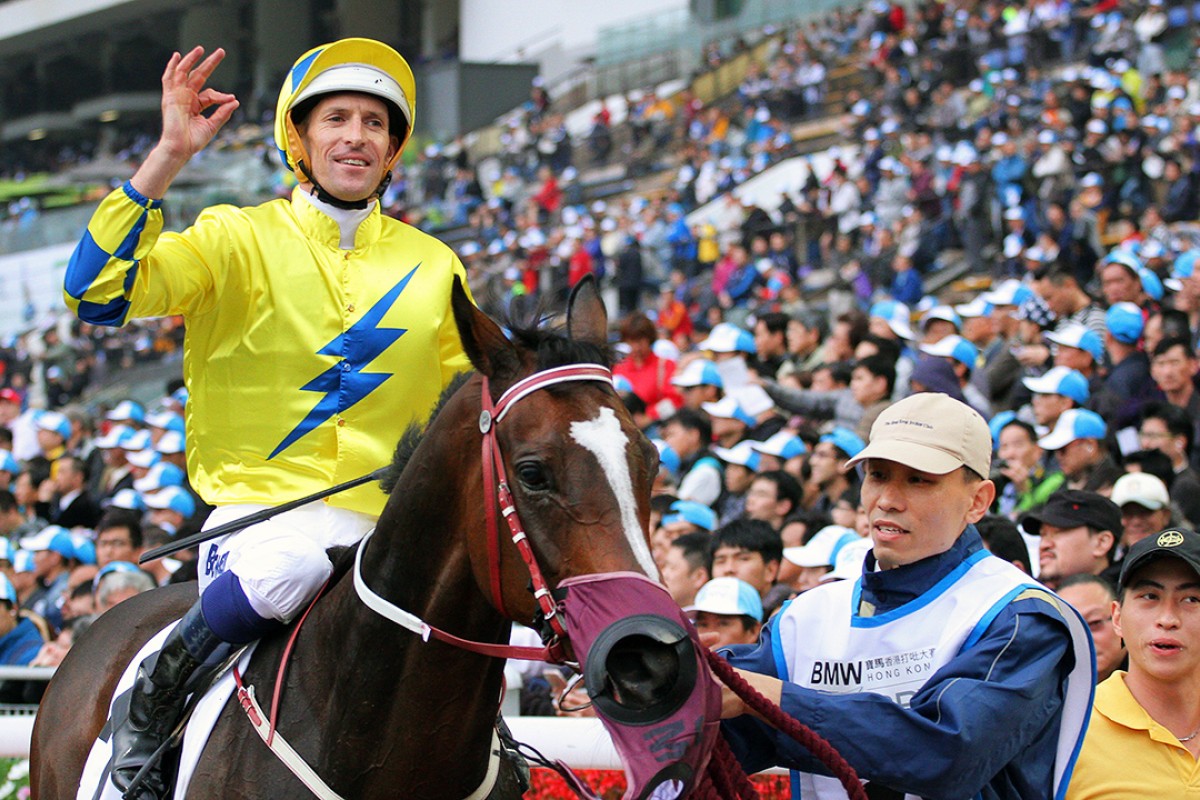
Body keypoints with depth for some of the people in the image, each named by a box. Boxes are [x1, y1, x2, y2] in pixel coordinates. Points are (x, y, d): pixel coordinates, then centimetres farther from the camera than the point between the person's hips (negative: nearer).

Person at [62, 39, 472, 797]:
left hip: (387, 520, 4)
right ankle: (151, 704, -11)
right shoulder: (240, 239, 2)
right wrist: (169, 157, -18)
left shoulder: (433, 266, 13)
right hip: (262, 506, -4)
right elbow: (97, 292, -12)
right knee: (285, 567, -37)